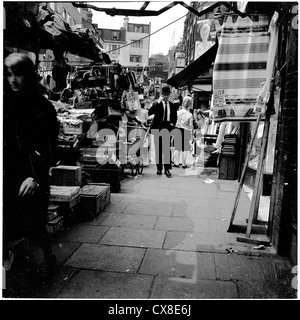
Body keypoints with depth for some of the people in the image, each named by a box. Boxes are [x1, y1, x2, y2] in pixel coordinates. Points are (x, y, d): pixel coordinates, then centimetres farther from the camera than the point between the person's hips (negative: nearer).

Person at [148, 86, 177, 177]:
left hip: (168, 128, 1)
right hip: (158, 128, -1)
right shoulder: (156, 104, 2)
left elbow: (175, 117, 19)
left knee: (167, 149, -1)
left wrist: (172, 123, 1)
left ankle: (167, 169, 4)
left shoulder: (172, 105, 11)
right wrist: (158, 102, -17)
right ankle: (159, 168, 14)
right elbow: (149, 112, -15)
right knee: (158, 149, 4)